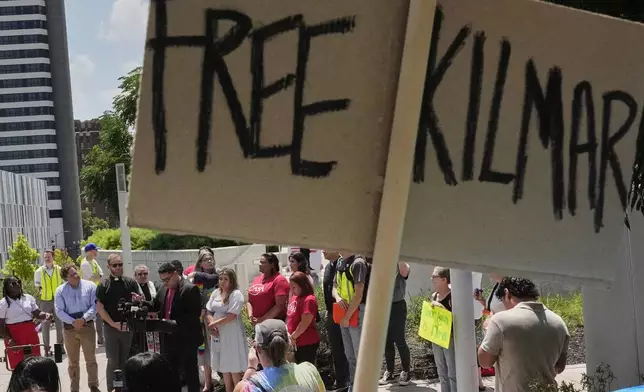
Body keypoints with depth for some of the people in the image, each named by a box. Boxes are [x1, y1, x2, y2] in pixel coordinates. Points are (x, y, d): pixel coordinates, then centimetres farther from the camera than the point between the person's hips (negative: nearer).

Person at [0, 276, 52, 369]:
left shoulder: (28, 298, 8)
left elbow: (37, 313, 9)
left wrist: (46, 315, -13)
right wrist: (9, 339, -19)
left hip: (30, 333, 4)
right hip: (14, 335, -4)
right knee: (18, 365, -1)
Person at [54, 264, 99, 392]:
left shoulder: (90, 286, -2)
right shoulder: (61, 290, 0)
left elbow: (94, 305, -7)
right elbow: (59, 311, -4)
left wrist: (84, 318, -20)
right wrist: (73, 321, -16)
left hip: (87, 326, -1)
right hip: (69, 327, 1)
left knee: (90, 359, 6)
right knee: (73, 361, 10)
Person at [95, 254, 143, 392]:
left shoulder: (131, 283, 5)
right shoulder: (103, 285, -1)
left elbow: (141, 302, 7)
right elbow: (100, 308, -6)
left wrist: (139, 300, -18)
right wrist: (113, 324, -13)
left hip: (129, 327, 2)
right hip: (111, 328, -2)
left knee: (126, 361, 9)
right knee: (113, 361, -1)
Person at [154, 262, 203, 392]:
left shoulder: (190, 289, -14)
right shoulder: (164, 290, 9)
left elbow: (195, 314, -19)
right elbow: (156, 306, 16)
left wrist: (176, 323, -24)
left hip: (186, 339, -7)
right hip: (169, 339, 7)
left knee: (190, 373, 3)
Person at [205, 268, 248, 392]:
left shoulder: (236, 294, -13)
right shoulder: (216, 293, 9)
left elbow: (231, 316, -19)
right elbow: (209, 312, 8)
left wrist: (214, 324, -12)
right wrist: (212, 325, -11)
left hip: (231, 334, -7)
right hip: (218, 334, 7)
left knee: (234, 366, 0)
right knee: (224, 365, 14)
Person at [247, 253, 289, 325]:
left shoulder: (279, 280, -8)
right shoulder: (257, 279, 15)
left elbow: (280, 305, -15)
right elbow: (249, 301, 17)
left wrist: (262, 319, -16)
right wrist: (251, 316, -3)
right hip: (257, 323, 7)